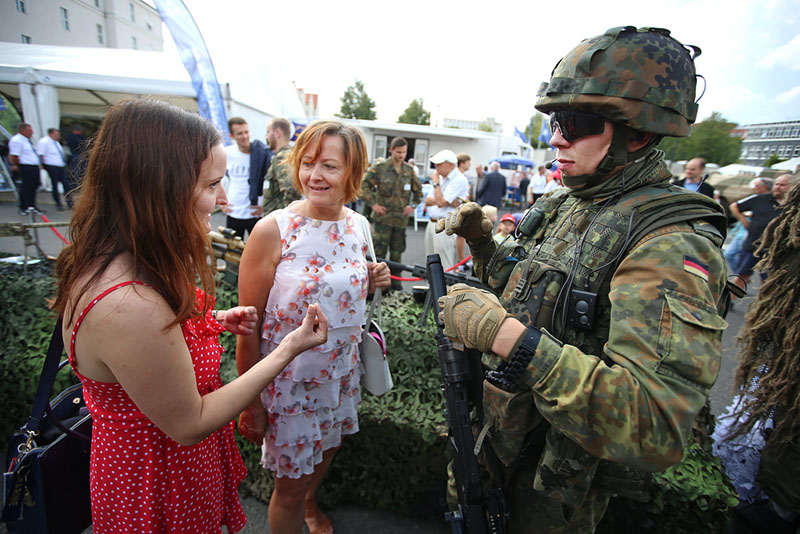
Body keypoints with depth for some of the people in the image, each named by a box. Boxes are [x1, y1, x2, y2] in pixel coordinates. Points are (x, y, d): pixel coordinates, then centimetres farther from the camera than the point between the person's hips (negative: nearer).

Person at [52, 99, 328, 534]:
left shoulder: (109, 261, -8)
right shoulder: (129, 306, -38)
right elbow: (189, 425, -26)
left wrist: (215, 320, -4)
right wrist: (289, 349, -25)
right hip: (161, 488, -8)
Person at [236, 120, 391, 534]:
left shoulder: (358, 226, -4)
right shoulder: (272, 230, -20)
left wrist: (372, 283, -10)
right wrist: (251, 403, -10)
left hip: (342, 371, 6)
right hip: (288, 379, -5)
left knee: (326, 451, 29)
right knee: (290, 485, 13)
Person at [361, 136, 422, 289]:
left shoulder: (409, 170, 10)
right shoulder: (379, 168, -3)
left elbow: (418, 190, 22)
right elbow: (363, 185, -1)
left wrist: (413, 205, 8)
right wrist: (373, 204, -7)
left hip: (401, 218, 4)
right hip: (383, 217, -4)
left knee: (397, 252, 11)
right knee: (380, 250, -1)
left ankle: (396, 281, 22)